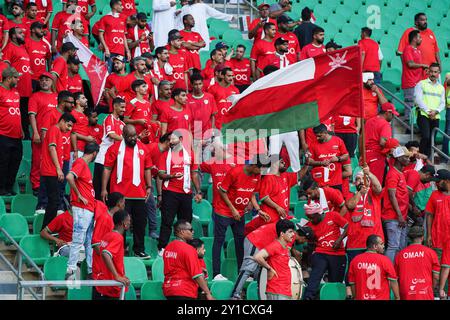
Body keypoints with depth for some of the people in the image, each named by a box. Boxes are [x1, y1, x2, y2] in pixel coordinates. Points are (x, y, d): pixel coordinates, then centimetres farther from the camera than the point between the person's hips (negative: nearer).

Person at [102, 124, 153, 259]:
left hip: (139, 193, 4)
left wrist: (149, 186, 6)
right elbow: (107, 169, -2)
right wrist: (104, 189, -7)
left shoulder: (142, 148, 10)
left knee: (140, 222, 7)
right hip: (120, 193, -4)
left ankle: (139, 250, 16)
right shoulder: (115, 148, -1)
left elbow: (147, 169, 15)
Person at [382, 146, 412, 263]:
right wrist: (399, 216, -18)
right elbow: (392, 196, -17)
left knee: (402, 248, 11)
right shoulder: (393, 174, -12)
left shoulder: (401, 173, 19)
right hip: (393, 218, -10)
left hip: (401, 218, 10)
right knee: (393, 246, -12)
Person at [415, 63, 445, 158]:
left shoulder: (441, 88, 18)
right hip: (423, 115, -4)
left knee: (431, 139, 2)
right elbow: (418, 99, -5)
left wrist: (435, 111, -10)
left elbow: (442, 103, 11)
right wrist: (428, 111, -15)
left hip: (435, 117, 4)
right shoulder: (421, 84, 5)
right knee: (426, 137, -20)